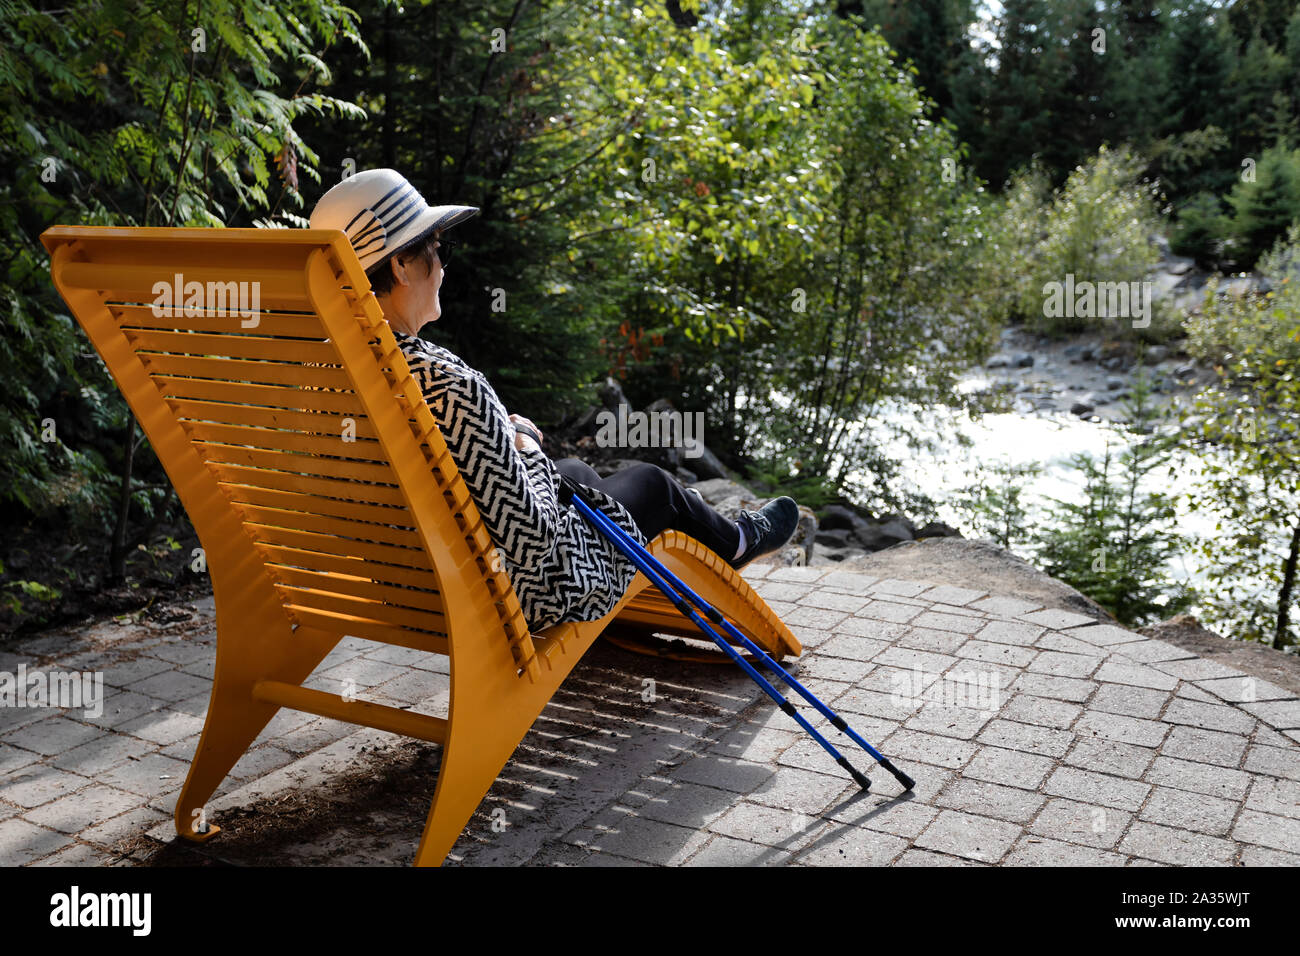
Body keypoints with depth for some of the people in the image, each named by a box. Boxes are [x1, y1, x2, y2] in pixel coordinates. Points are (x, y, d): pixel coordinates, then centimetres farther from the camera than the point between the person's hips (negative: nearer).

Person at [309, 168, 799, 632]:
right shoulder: (448, 385, -36)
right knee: (653, 482, 18)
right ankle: (738, 542, 54)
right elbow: (531, 541, -31)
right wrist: (526, 450, -13)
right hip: (520, 595, -8)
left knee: (576, 470, 33)